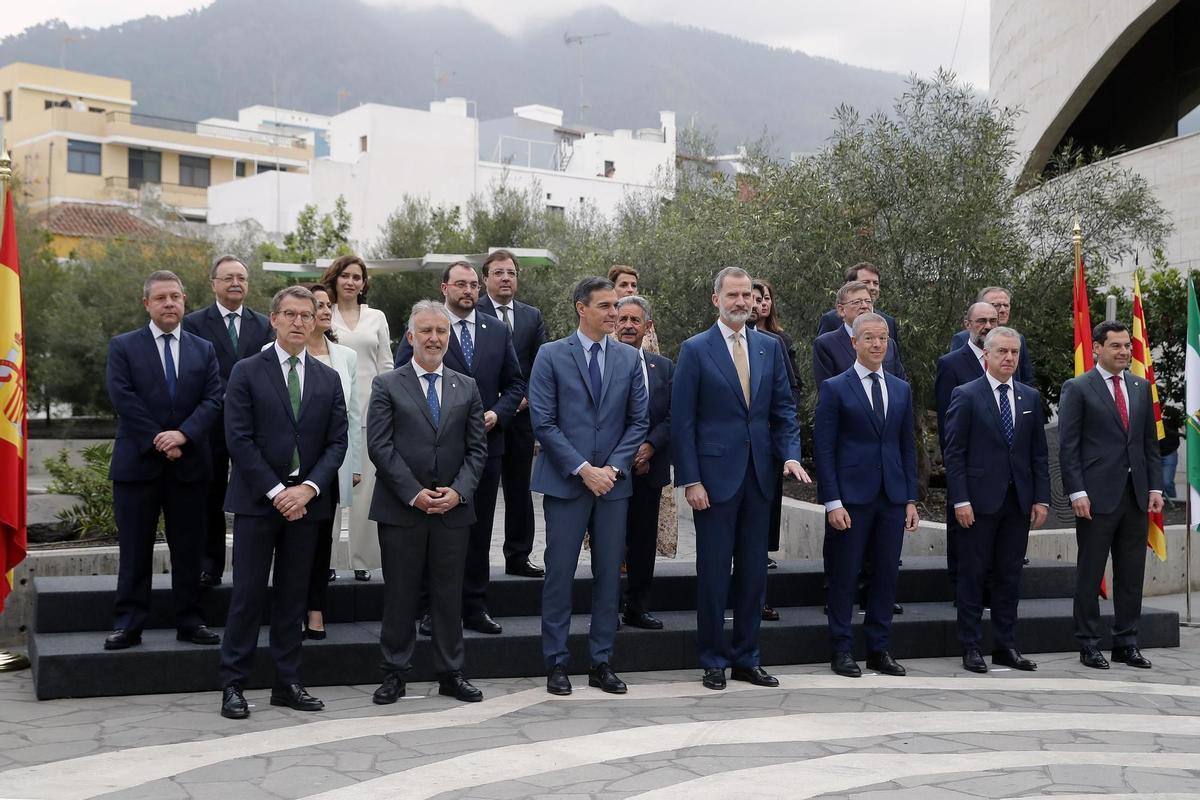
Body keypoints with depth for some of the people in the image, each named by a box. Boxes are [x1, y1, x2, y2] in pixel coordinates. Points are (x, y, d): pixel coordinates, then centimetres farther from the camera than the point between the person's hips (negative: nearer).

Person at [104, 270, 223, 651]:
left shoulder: (204, 349, 11)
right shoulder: (123, 347, 3)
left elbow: (213, 399, 1)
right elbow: (123, 399, -7)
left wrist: (183, 435, -15)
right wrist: (159, 443, -13)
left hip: (189, 463, 2)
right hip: (137, 462, -2)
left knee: (188, 549, 7)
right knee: (134, 551, 2)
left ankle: (189, 622, 14)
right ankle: (128, 625, 8)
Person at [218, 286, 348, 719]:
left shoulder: (328, 379, 10)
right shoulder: (247, 372, 0)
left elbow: (337, 442, 5)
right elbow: (239, 439, -7)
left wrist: (308, 488, -10)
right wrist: (276, 492, -13)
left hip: (306, 500, 3)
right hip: (256, 500, -3)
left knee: (293, 595, 9)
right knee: (248, 593, -1)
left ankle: (287, 683, 16)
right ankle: (232, 685, 6)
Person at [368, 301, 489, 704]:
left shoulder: (467, 388, 10)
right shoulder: (386, 385, 1)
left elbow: (477, 448, 7)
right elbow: (380, 446, -6)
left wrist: (459, 491, -8)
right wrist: (413, 493, -13)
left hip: (453, 508, 3)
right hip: (400, 508, -2)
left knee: (449, 595, 8)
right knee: (400, 595, 4)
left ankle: (451, 674, 17)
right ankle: (394, 674, 15)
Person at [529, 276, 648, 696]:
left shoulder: (630, 358, 8)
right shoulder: (551, 356, -1)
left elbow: (638, 421, 7)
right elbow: (543, 422, -6)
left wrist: (613, 467, -6)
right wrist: (582, 469, -13)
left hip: (613, 481, 3)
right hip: (565, 482, -3)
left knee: (609, 575, 6)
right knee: (559, 574, 0)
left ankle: (602, 662, 15)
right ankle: (556, 663, 9)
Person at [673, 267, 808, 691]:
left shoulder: (770, 347, 9)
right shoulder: (695, 350, -3)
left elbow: (784, 408, 10)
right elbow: (682, 421, -6)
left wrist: (790, 454, -6)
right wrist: (690, 480, -11)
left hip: (758, 475, 4)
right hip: (715, 475, -4)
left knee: (753, 571, 9)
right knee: (713, 572, 2)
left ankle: (746, 659, 20)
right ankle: (714, 661, 13)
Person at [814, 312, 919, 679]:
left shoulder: (901, 390, 13)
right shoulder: (834, 388, -2)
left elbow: (907, 447, 14)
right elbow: (823, 449, -5)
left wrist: (911, 499, 8)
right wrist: (833, 502, -12)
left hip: (892, 497, 5)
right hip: (852, 497, -4)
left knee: (887, 573, 7)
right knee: (845, 574, 1)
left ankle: (878, 649, 17)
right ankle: (841, 650, 11)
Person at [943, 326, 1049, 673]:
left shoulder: (1031, 397, 11)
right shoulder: (966, 395, -4)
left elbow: (1039, 453, 11)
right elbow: (954, 453, -7)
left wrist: (1041, 498, 4)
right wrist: (960, 500, -13)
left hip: (1018, 501, 5)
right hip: (979, 500, -4)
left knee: (1010, 576, 9)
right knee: (972, 575, 2)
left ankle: (1005, 646, 17)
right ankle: (971, 647, 10)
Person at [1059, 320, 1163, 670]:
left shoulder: (1141, 387, 13)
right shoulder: (1077, 389, -3)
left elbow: (1150, 441, 15)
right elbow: (1068, 446, -6)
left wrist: (1155, 487, 6)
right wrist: (1076, 492, -13)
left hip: (1135, 495, 5)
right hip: (1097, 496, -5)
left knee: (1132, 575, 9)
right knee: (1090, 574, 3)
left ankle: (1126, 643, 18)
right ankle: (1088, 645, 11)